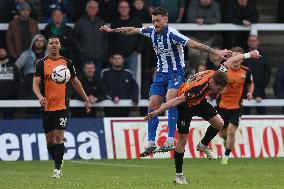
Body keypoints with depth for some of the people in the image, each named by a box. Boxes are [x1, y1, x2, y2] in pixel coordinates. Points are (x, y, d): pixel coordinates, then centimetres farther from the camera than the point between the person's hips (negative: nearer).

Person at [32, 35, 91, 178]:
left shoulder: (66, 63, 5)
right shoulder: (42, 64, 1)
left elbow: (75, 82, 15)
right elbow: (35, 84, -6)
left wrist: (86, 99, 16)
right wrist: (40, 96, -26)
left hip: (62, 106, -1)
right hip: (47, 106, 1)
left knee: (59, 137, -11)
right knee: (49, 139, 6)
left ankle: (57, 169, -11)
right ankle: (57, 163, 26)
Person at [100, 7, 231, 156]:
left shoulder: (172, 34, -21)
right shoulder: (151, 31, -1)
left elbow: (194, 44, -26)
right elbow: (131, 30, 15)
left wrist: (216, 52, -32)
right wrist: (111, 30, 22)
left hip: (176, 72, -7)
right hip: (161, 73, 7)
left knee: (170, 99, -27)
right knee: (153, 105, 0)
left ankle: (170, 141, -29)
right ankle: (151, 144, 7)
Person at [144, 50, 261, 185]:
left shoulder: (218, 74, -24)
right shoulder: (198, 88, -43)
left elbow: (230, 61, -6)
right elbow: (178, 100, -41)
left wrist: (248, 55, 6)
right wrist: (157, 112, -41)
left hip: (199, 101, 7)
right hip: (185, 104, -7)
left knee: (219, 123, -1)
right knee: (183, 139, -6)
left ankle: (203, 145, 25)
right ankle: (178, 175, 3)